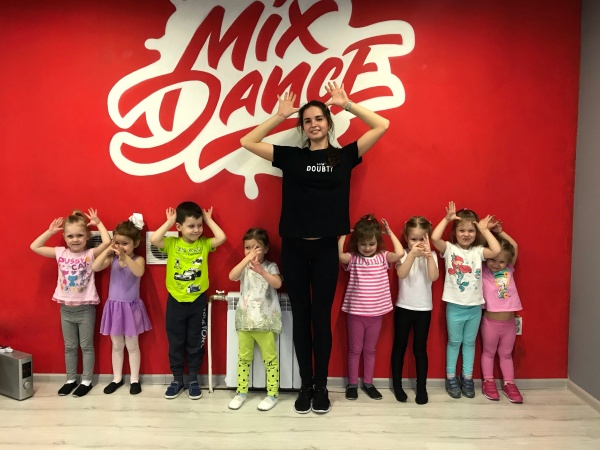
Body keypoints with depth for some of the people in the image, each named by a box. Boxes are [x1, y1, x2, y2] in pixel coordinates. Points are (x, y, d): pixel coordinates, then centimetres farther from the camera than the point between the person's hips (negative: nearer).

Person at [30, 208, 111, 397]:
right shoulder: (60, 253, 1)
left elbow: (107, 242, -26)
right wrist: (50, 231, 1)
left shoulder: (90, 254, -10)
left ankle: (86, 381, 20)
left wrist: (98, 223, -16)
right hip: (66, 308, 4)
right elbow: (34, 247, 4)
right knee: (69, 346, 16)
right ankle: (71, 379, 30)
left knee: (86, 346, 8)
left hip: (85, 308, -4)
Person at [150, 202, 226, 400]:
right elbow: (154, 239, -21)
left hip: (198, 300, 0)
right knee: (175, 342, 12)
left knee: (195, 342, 10)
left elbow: (222, 238, -18)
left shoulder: (204, 244, -3)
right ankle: (177, 379, 27)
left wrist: (209, 219, -8)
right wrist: (168, 222, -12)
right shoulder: (172, 243, -5)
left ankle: (193, 379, 25)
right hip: (175, 300, 0)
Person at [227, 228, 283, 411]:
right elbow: (232, 276, -19)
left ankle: (272, 394, 17)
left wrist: (261, 270, -37)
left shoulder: (270, 267, -5)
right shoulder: (244, 267, 2)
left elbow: (277, 283, -23)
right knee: (243, 357, 14)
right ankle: (241, 392, 27)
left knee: (270, 358, 5)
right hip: (245, 320, 3)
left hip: (265, 321, -3)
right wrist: (247, 259, -28)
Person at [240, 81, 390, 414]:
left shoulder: (344, 156, 5)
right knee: (300, 317, 9)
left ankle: (321, 387, 22)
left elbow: (382, 126, 1)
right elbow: (247, 142, 2)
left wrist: (346, 104, 1)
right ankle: (305, 386, 23)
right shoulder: (290, 156, 5)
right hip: (293, 248, 1)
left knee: (321, 317, 7)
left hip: (326, 248, -1)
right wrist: (279, 116, 1)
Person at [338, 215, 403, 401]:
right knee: (355, 349, 11)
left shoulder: (383, 257, -1)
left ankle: (368, 383, 30)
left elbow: (400, 253, -18)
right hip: (356, 312, -1)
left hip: (376, 312, 2)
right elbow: (338, 255, -25)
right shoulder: (352, 258, -6)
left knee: (370, 350, 16)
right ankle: (352, 384, 24)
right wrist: (343, 235, -16)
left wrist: (390, 233, -10)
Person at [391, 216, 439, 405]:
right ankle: (397, 386, 23)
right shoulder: (403, 254, -6)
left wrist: (428, 255, -27)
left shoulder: (431, 255, -2)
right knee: (399, 346, 9)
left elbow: (434, 277, -18)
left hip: (424, 309, 1)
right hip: (403, 308, -1)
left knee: (420, 348, 8)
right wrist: (413, 253, -34)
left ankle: (422, 388, 19)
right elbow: (401, 274, -25)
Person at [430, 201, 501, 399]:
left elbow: (497, 250, -17)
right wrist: (446, 219, -18)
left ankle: (467, 377, 28)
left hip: (475, 306, 3)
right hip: (455, 306, -2)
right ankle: (451, 377, 24)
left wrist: (485, 230, -10)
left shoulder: (478, 251, 1)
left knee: (469, 342, 15)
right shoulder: (449, 249, -6)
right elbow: (434, 238, -24)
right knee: (454, 342, 11)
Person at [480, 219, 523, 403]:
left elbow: (515, 246, 1)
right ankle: (488, 382, 22)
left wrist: (500, 232, -1)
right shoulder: (483, 272, -9)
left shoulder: (509, 271, 1)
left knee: (506, 354, 16)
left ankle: (509, 383, 25)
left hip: (509, 322, 3)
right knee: (489, 352, 13)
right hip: (490, 321, -3)